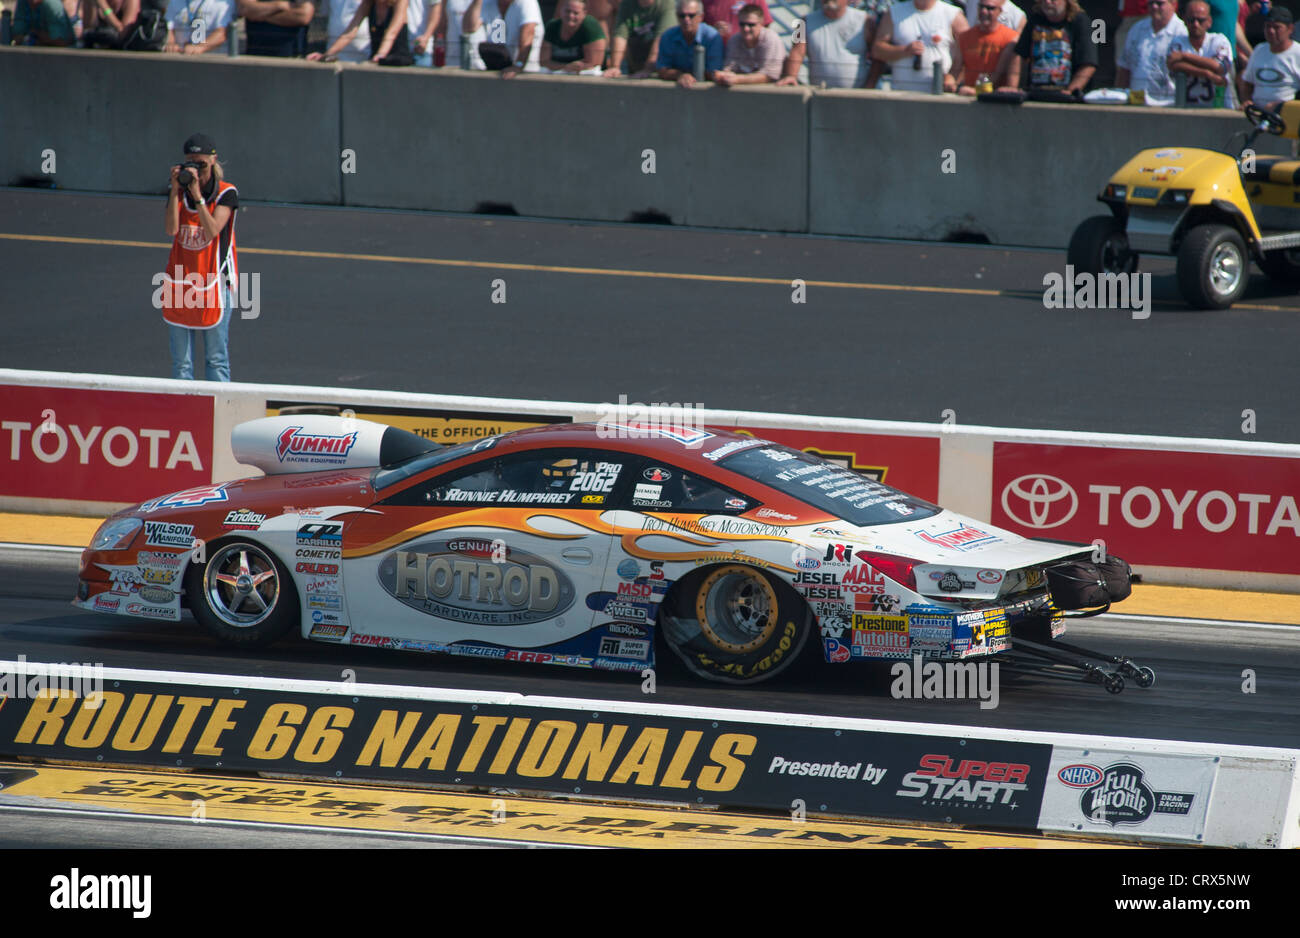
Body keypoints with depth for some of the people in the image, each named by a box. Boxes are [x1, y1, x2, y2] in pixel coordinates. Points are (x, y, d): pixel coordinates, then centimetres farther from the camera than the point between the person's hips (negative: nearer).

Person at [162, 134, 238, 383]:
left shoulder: (226, 193, -3)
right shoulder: (177, 192, 6)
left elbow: (212, 230, -17)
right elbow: (171, 229, -10)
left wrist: (197, 194, -21)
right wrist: (176, 189, -15)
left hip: (215, 282, -3)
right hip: (180, 282, 3)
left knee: (216, 359, -2)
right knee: (181, 361, 4)